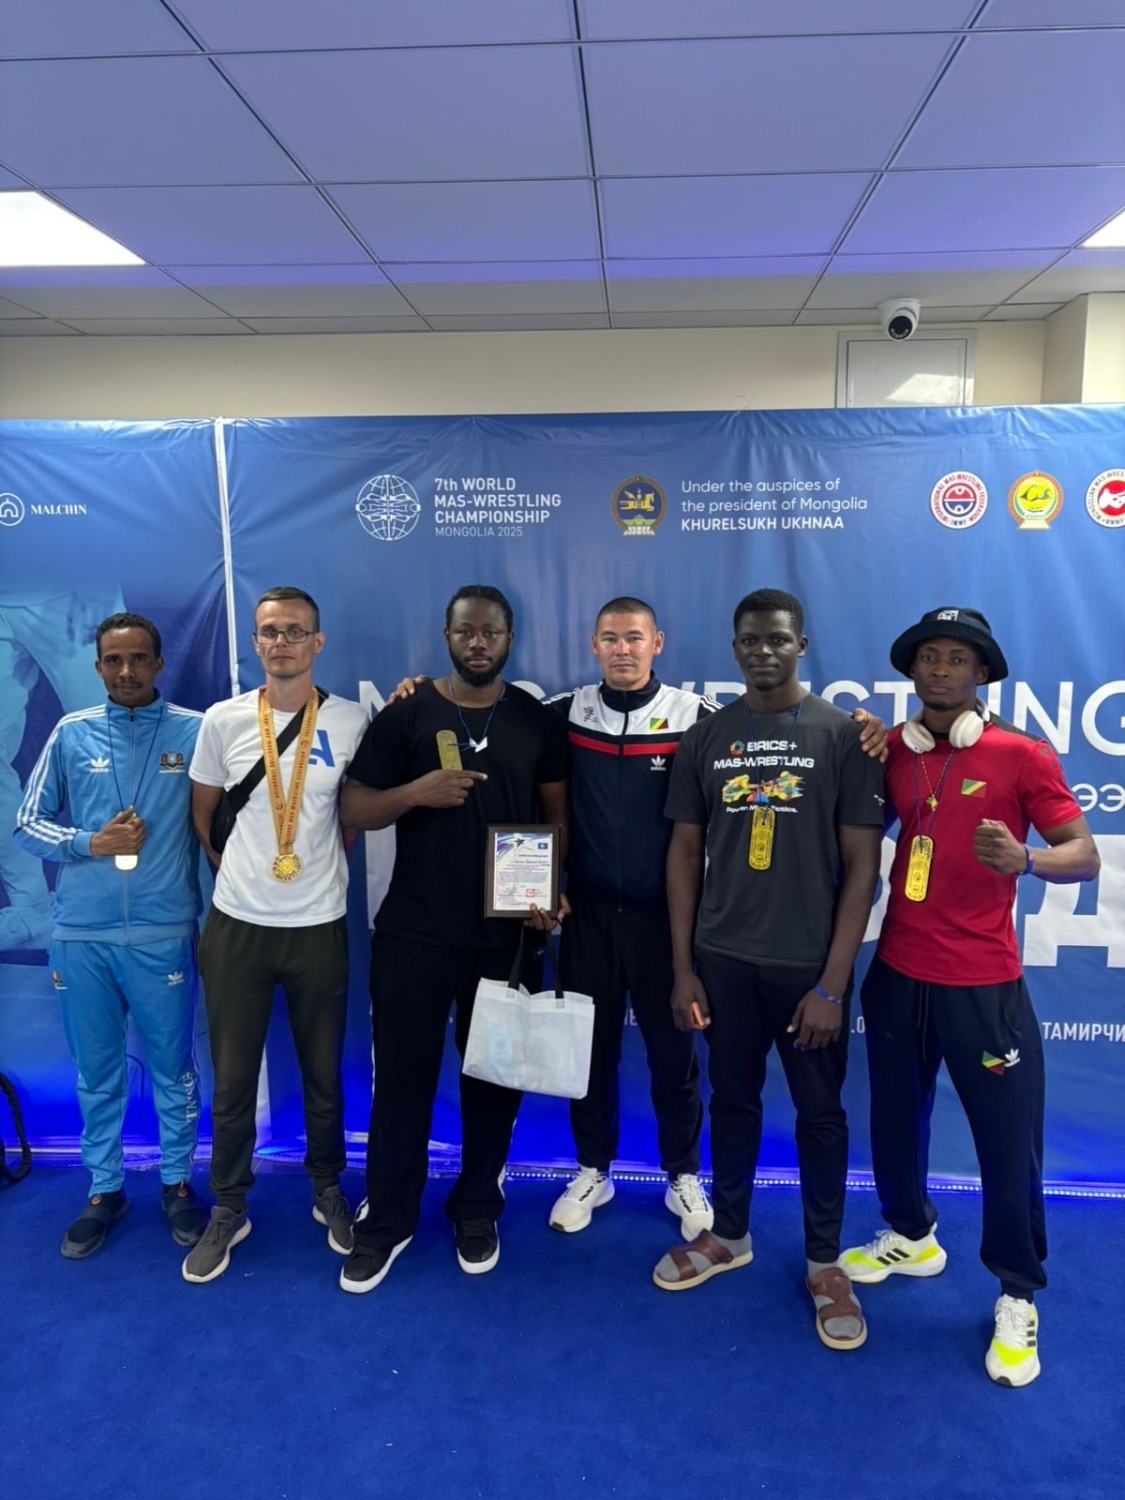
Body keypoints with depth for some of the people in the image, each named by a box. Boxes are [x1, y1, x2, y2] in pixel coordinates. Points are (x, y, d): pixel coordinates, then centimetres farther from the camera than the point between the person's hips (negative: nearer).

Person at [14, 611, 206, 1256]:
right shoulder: (71, 734, 4)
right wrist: (90, 843, -11)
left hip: (163, 934, -2)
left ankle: (179, 1181, 30)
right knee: (98, 1072, 15)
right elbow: (28, 824, 7)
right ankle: (105, 1188, 32)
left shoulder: (197, 731, -2)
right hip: (81, 935, 2)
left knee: (174, 1069, 11)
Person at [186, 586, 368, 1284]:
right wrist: (242, 870, 11)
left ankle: (329, 1192, 36)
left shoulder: (351, 721, -4)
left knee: (324, 1073, 13)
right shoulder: (223, 721, -2)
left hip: (320, 926, 0)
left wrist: (319, 863, 6)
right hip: (236, 926, 1)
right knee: (233, 1077, 11)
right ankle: (229, 1210, 31)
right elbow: (203, 813, 10)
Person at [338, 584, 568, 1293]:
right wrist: (415, 791, -21)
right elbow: (353, 808, -2)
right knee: (402, 1077, 8)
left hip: (506, 932, 2)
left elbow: (557, 812, 7)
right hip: (413, 931, -1)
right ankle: (387, 1220, 26)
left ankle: (478, 1210, 33)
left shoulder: (539, 721, 4)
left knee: (493, 1076, 13)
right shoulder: (406, 715, -1)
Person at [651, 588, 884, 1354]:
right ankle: (728, 1233, 37)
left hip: (808, 964, -2)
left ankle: (825, 1261, 30)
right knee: (732, 1098, 16)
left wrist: (833, 983, -11)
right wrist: (682, 966, 2)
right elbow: (685, 853, 6)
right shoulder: (705, 739, 3)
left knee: (820, 1111, 11)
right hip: (723, 959, 3)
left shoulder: (844, 734, -6)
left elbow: (862, 865, -7)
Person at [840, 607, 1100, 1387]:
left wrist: (1024, 859, -30)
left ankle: (1019, 1298, 28)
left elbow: (1084, 856, -9)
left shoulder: (1022, 755, -8)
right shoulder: (891, 751, 3)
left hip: (984, 982, -3)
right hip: (897, 972, 4)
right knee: (896, 1118, 17)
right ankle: (912, 1236, 43)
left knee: (1010, 1141, 5)